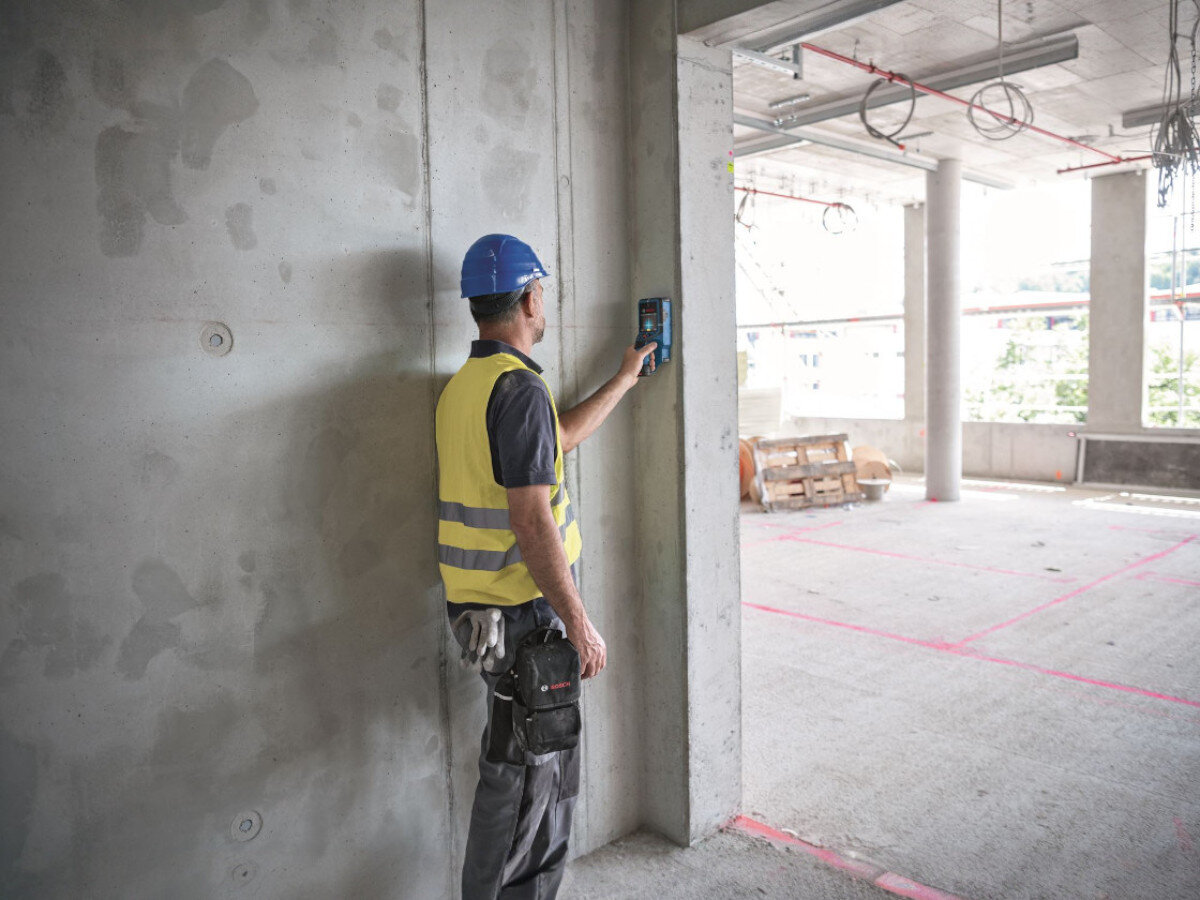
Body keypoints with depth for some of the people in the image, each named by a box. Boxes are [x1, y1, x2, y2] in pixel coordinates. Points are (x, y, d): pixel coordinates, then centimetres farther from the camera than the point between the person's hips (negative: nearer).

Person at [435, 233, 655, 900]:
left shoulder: (466, 384, 11)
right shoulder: (520, 387, -19)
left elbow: (559, 437, 24)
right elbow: (532, 525, -24)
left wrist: (625, 379, 34)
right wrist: (580, 624, -17)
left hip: (484, 610, 10)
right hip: (525, 615, -10)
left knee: (544, 761, 22)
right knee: (525, 770, 5)